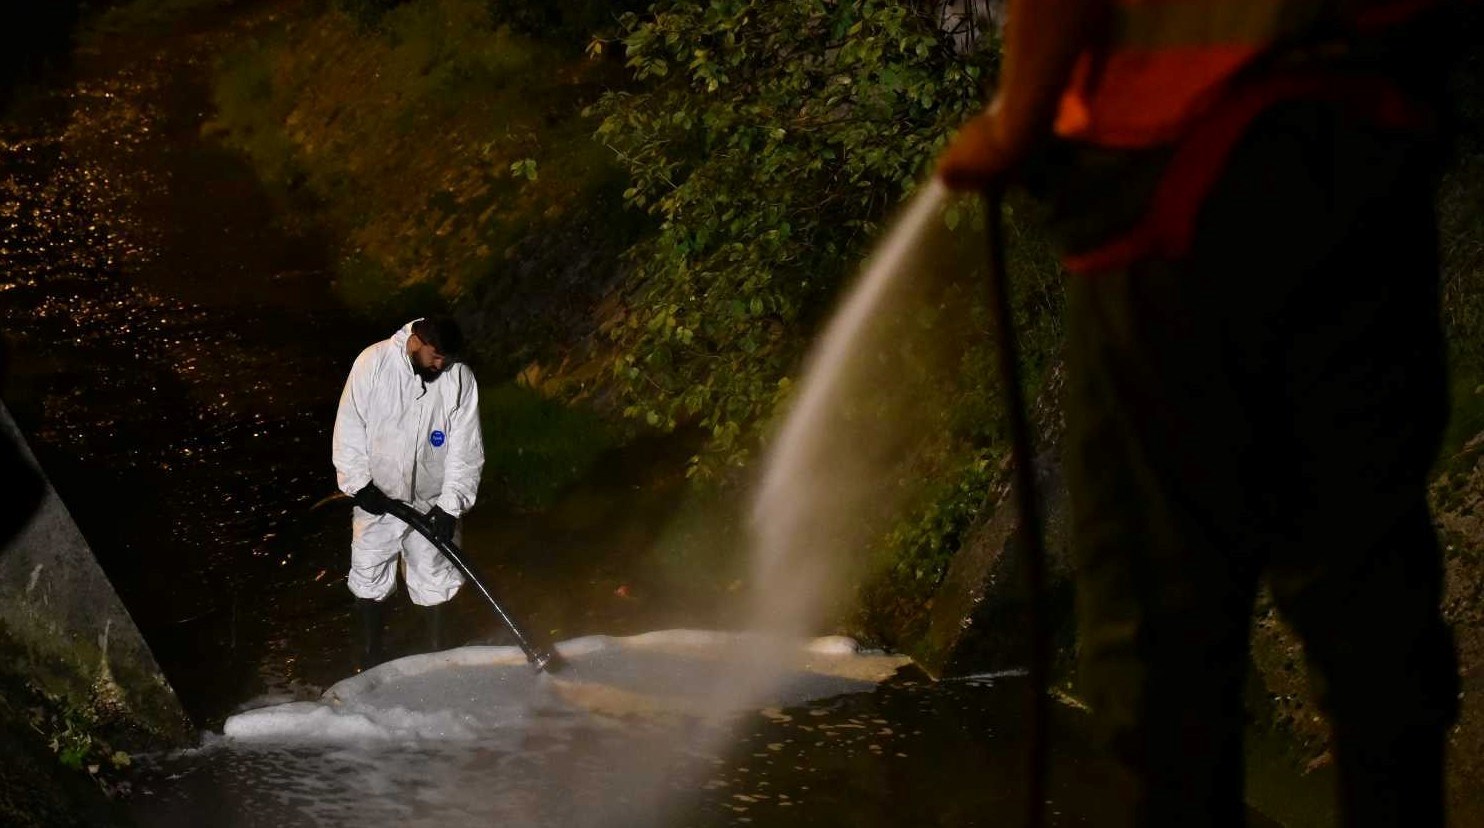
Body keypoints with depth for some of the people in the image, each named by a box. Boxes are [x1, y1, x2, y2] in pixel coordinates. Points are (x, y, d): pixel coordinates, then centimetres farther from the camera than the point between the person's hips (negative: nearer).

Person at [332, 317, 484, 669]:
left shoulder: (460, 379, -13)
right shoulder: (373, 362, -15)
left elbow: (466, 448, -10)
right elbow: (350, 427, -9)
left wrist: (451, 504, -15)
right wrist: (359, 483, -14)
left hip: (431, 502, 0)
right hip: (376, 497, 0)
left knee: (434, 578, 11)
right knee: (369, 577, 11)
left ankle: (437, 651, 29)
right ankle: (370, 655, 28)